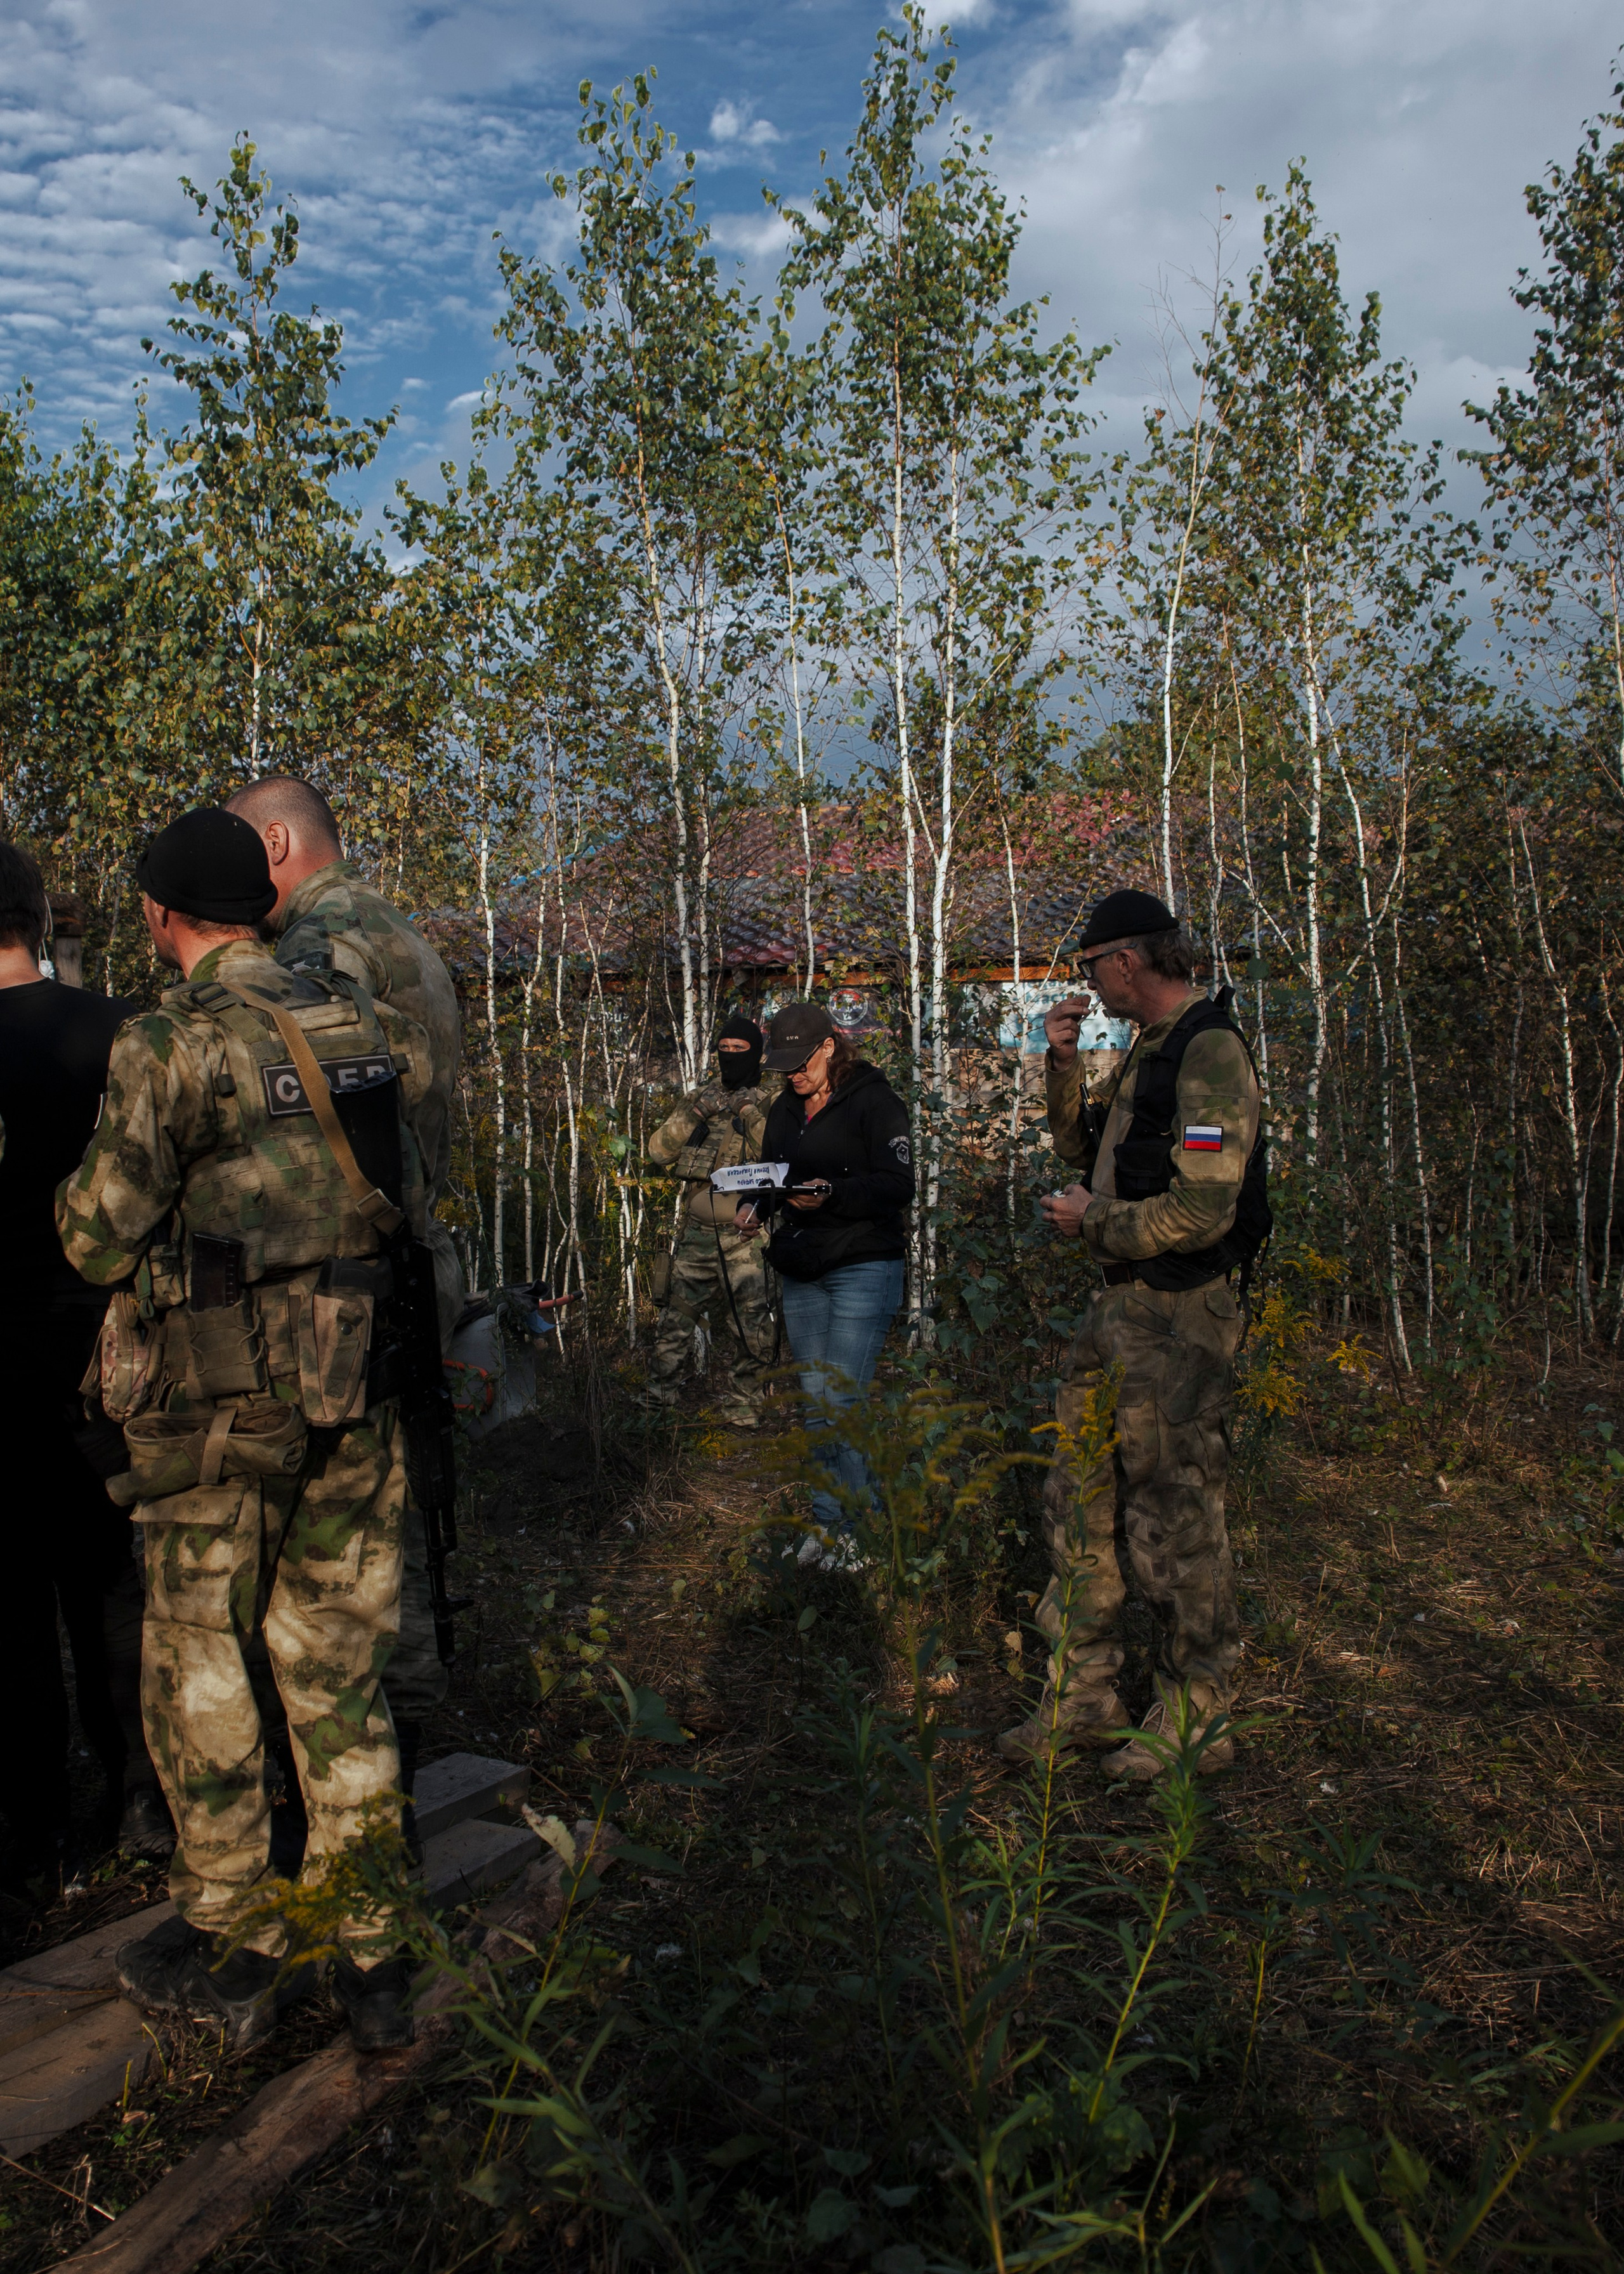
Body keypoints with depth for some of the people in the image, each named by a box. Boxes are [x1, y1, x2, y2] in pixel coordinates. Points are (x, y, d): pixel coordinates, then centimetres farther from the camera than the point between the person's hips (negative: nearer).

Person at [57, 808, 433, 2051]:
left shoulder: (170, 1043, -12)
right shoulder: (361, 1017, 4)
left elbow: (103, 1241, -8)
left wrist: (79, 1191, 13)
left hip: (222, 1397, -5)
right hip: (358, 1384, 5)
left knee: (201, 1667, 13)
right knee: (341, 1669, 14)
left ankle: (229, 1954, 25)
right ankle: (375, 1955, 23)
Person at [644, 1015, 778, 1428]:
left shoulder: (771, 1107, 3)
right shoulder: (698, 1100, 12)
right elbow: (659, 1151, 2)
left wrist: (750, 1114, -19)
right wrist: (695, 1114, -11)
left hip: (745, 1238, -2)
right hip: (695, 1234, 3)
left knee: (756, 1334, -3)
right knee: (676, 1322, 9)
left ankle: (742, 1409, 12)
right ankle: (658, 1400, 23)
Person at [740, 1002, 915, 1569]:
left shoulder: (873, 1101, -8)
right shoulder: (786, 1108, 14)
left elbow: (897, 1186, -15)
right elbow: (771, 1174, 22)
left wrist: (830, 1194, -28)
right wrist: (756, 1205, 0)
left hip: (863, 1270, -7)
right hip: (801, 1274, 7)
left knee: (841, 1403, -9)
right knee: (814, 1403, 8)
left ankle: (843, 1530, 3)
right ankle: (824, 1525, 16)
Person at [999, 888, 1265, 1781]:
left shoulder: (1210, 1054, -17)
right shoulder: (1149, 1049, 14)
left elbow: (1202, 1211, -25)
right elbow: (1085, 1150, 23)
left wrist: (1090, 1221, -11)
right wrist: (1064, 1065, 8)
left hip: (1176, 1323, -10)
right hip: (1120, 1310, 10)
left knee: (1175, 1525, 2)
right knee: (1081, 1506, 14)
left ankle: (1195, 1720, 18)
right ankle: (1082, 1700, 26)